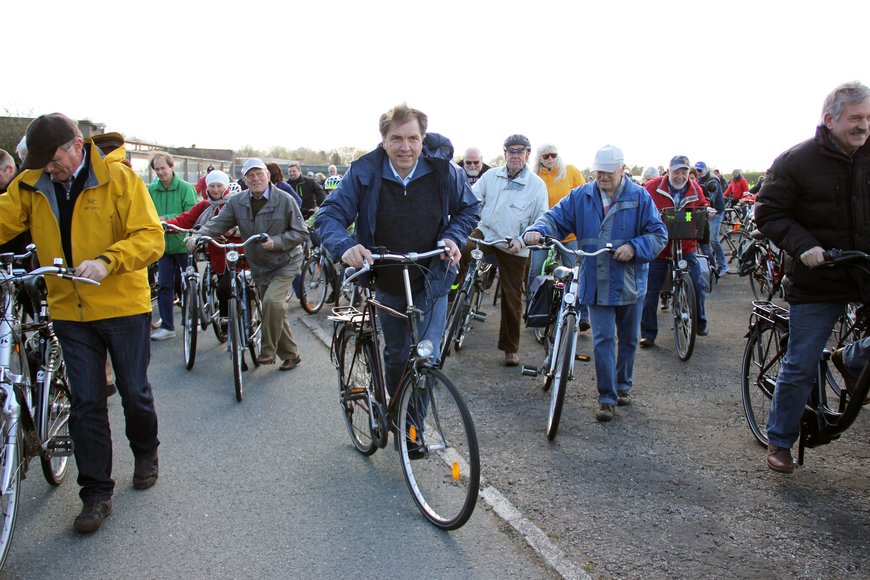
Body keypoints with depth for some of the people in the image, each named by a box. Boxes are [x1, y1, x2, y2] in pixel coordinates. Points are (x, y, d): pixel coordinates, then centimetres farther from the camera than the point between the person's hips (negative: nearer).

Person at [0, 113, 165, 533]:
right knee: (85, 403, 6)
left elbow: (150, 237, -16)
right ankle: (96, 493, 17)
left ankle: (146, 452, 40)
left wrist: (107, 260, -30)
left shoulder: (119, 179, -10)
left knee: (134, 391, 11)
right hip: (69, 310, 3)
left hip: (122, 305, -3)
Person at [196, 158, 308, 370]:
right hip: (258, 266, 5)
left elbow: (301, 234, -11)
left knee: (273, 301, -26)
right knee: (276, 312, 11)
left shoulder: (284, 200, -12)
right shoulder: (237, 202, -1)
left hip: (284, 263, -5)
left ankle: (268, 350, -10)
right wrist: (199, 236, -28)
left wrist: (275, 242, -24)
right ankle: (290, 355, 25)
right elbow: (218, 222, -9)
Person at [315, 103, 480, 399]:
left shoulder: (444, 171, -12)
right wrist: (345, 245, -37)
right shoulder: (364, 172, -15)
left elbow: (469, 209, 4)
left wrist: (453, 238, -16)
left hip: (431, 283, -1)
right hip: (387, 284, 1)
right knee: (395, 355, 18)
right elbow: (329, 215, -16)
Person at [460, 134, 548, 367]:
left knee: (512, 298, 7)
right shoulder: (491, 176, 1)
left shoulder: (537, 185, -6)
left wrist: (521, 241, -20)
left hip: (514, 248, -1)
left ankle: (511, 348, 23)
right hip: (486, 233, 2)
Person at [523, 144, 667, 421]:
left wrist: (634, 248, -23)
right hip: (596, 283, 0)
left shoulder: (639, 197, -4)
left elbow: (659, 234, -5)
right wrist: (537, 230, -25)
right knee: (603, 340, -3)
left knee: (628, 339, 16)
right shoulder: (581, 197, 1)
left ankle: (623, 385, 37)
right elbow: (555, 218, -4)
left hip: (630, 283, 1)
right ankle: (607, 398, 6)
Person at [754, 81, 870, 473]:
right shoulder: (797, 161, -8)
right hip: (817, 280, -4)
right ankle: (779, 441, 20)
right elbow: (768, 213, -7)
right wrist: (802, 245, -22)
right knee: (800, 367, 3)